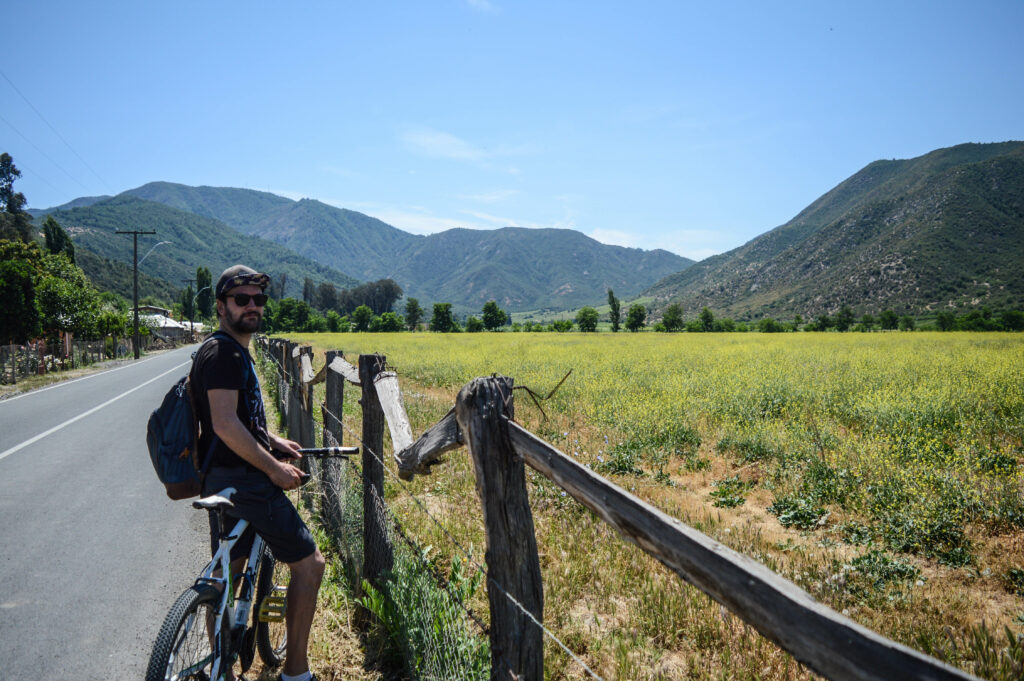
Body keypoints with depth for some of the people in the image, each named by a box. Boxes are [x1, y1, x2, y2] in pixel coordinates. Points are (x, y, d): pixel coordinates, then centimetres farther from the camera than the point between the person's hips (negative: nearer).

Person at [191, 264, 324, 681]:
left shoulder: (233, 352, 16)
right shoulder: (224, 354, -17)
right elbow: (225, 425, -25)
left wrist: (271, 440, 18)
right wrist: (275, 469, -20)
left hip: (222, 479, 11)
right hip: (244, 481, -11)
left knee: (225, 574, 17)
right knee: (308, 564, -2)